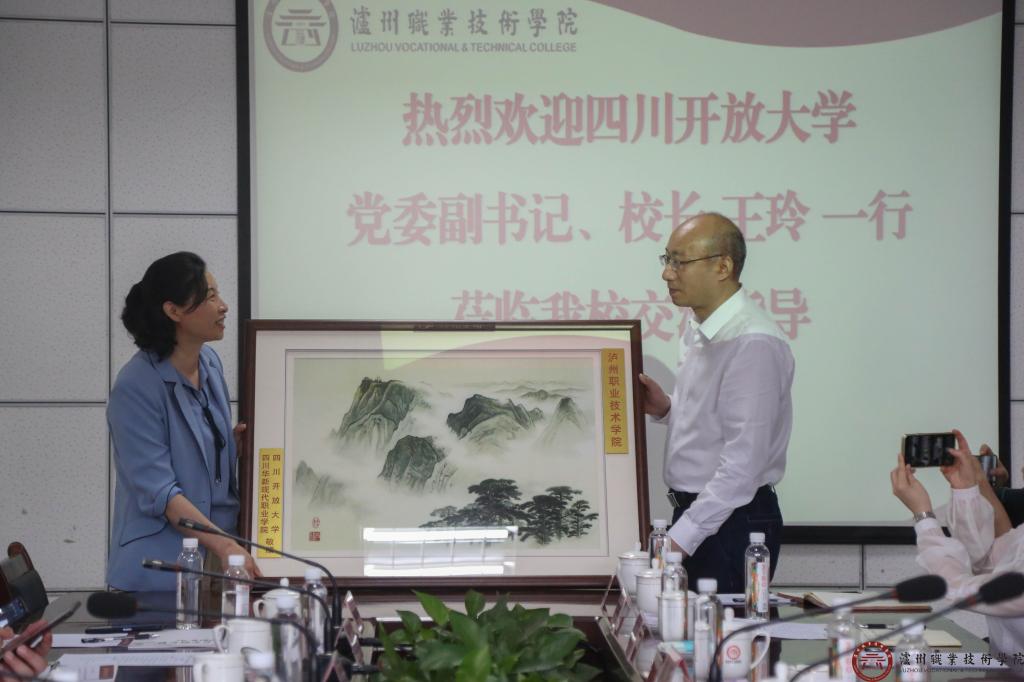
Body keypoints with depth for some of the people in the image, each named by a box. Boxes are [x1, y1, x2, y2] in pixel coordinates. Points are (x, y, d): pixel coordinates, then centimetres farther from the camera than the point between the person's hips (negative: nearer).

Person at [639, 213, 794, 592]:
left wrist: (680, 539, -25)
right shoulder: (698, 332, 11)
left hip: (732, 524, -9)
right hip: (694, 514, 9)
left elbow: (743, 461, -24)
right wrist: (665, 410, 4)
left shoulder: (754, 343, -19)